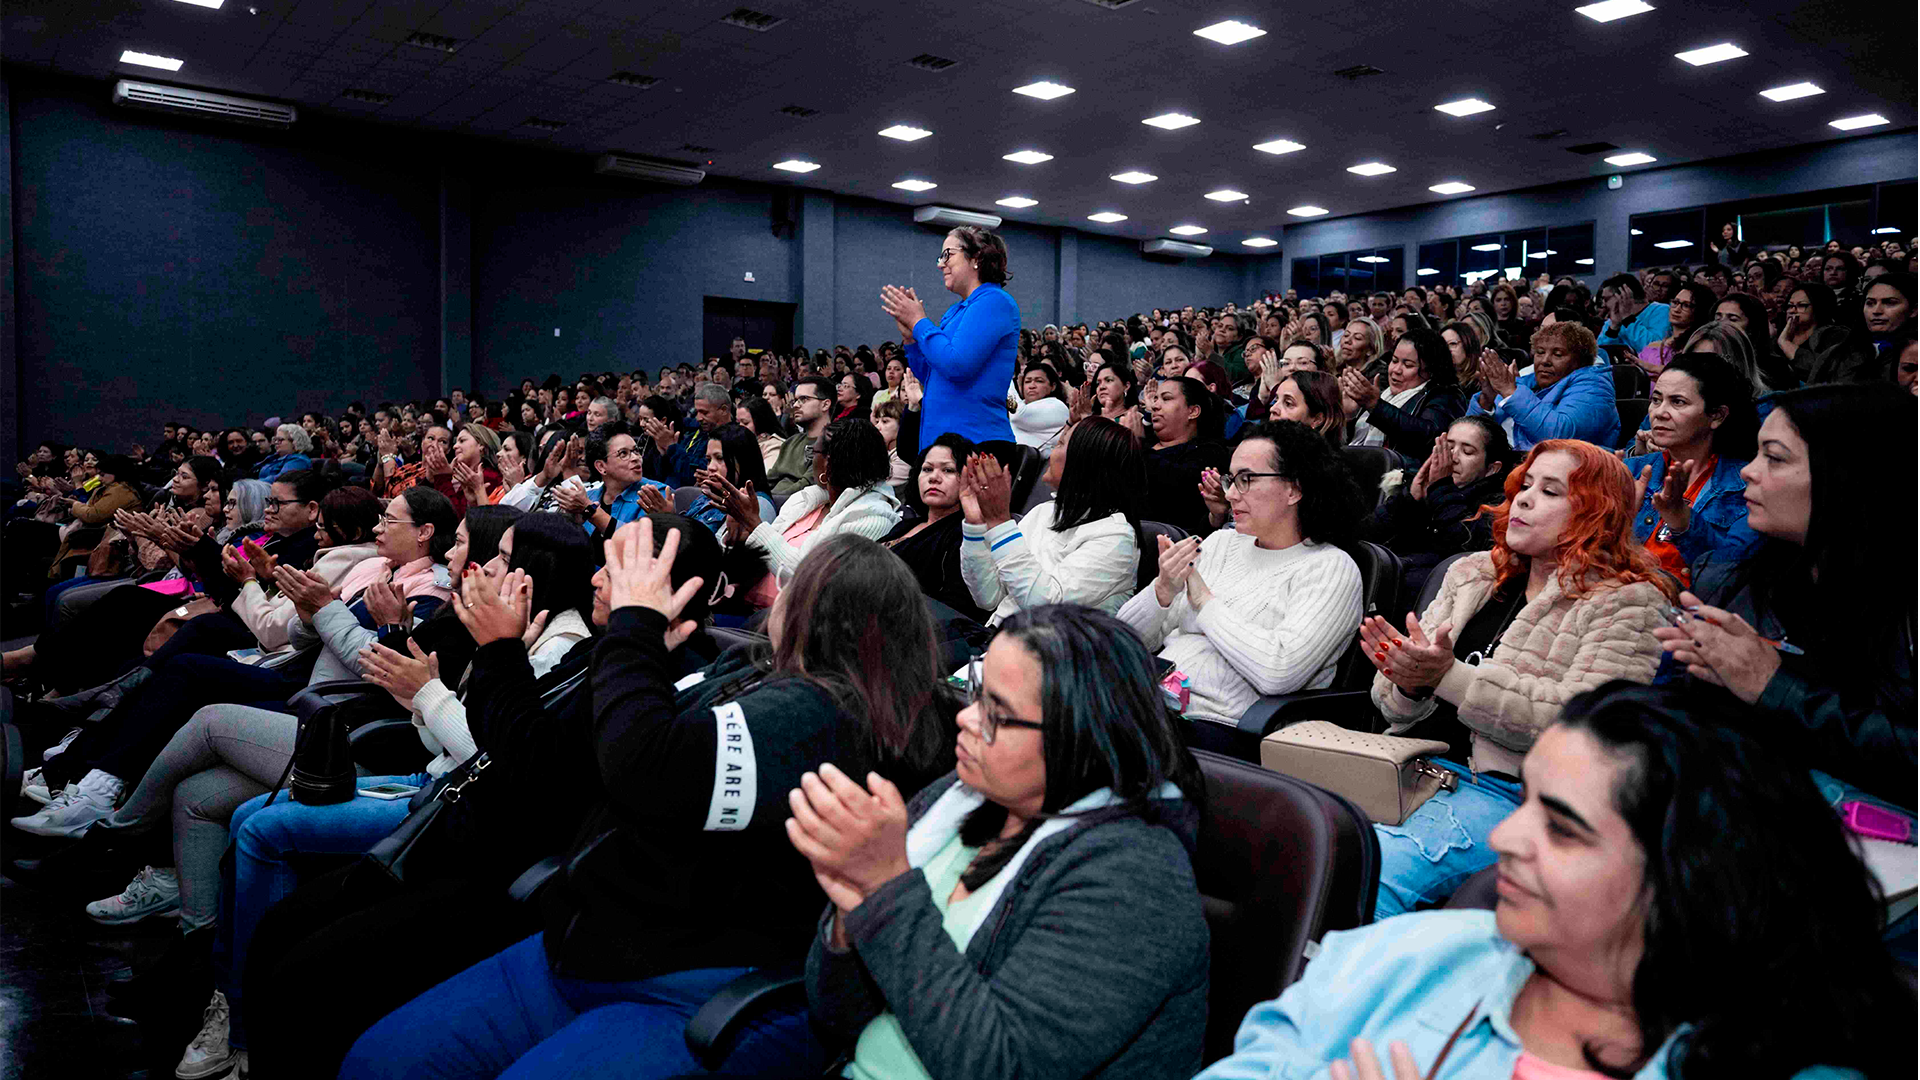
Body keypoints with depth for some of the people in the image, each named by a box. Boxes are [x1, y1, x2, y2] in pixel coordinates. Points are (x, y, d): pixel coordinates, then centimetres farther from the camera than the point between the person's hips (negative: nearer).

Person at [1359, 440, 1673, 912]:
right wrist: (1408, 681, -10)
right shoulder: (1472, 574, 18)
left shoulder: (1626, 603, 2)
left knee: (1374, 870, -32)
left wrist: (1450, 677, -19)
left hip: (1510, 792, -5)